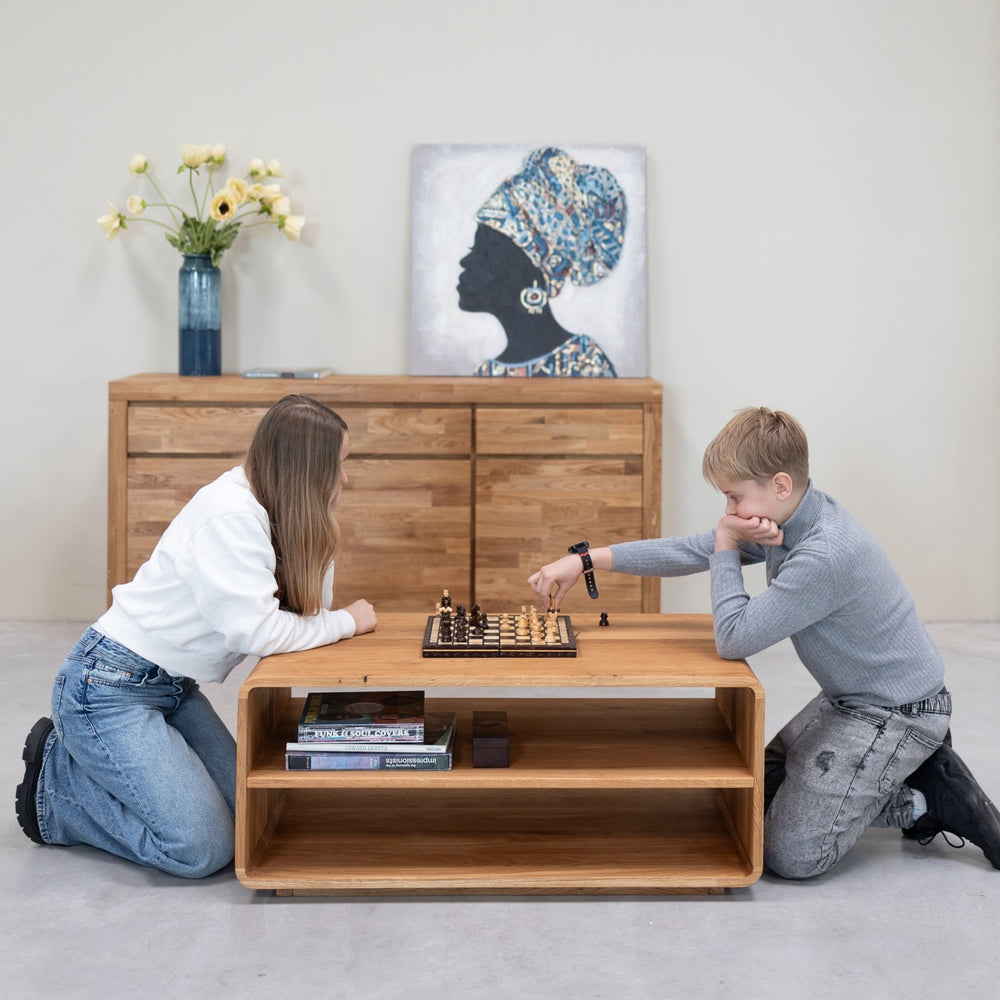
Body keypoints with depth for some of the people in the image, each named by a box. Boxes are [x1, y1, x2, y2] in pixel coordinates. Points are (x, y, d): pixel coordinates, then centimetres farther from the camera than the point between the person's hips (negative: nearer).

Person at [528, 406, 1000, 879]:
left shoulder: (826, 554, -32)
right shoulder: (782, 521, -3)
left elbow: (733, 639, -25)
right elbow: (690, 552, 6)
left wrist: (726, 543, -17)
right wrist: (584, 560, 3)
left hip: (896, 712, -9)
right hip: (846, 698, 9)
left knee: (790, 854, -13)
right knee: (760, 791, 19)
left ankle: (931, 800, 3)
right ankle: (910, 768, 17)